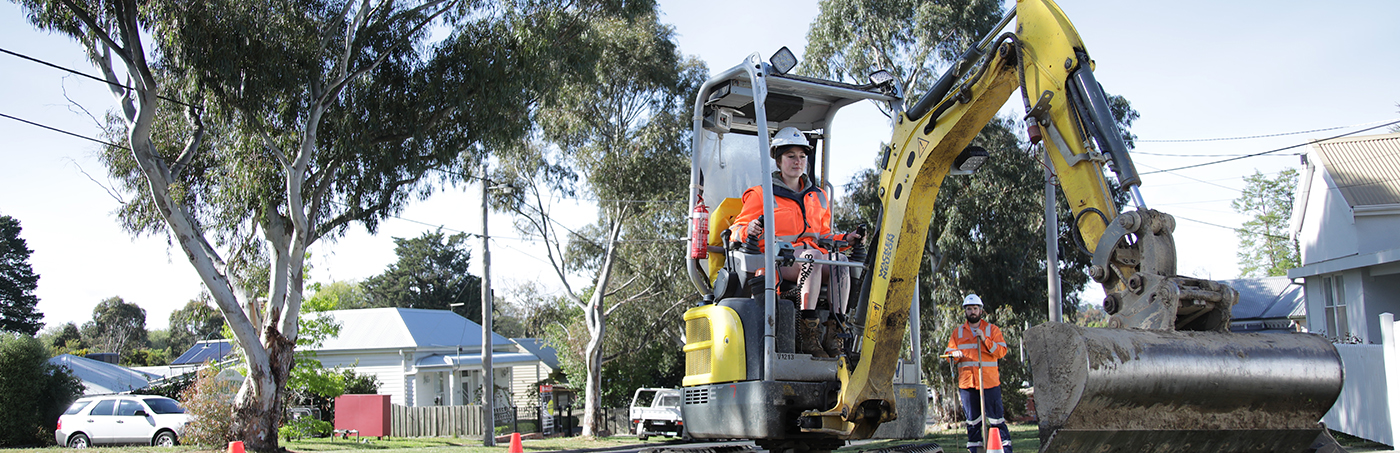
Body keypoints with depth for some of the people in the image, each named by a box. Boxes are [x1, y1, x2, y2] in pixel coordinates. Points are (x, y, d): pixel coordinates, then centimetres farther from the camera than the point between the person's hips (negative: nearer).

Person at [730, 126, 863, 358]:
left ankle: (835, 335, -36)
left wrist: (845, 239, 12)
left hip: (812, 256, 4)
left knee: (839, 260, -30)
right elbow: (735, 232, 7)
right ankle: (807, 335, -42)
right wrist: (748, 231, -17)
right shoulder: (761, 194, 13)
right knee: (812, 256, -37)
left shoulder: (819, 196, 28)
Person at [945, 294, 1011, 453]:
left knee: (996, 417, -5)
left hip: (989, 380, -2)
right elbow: (948, 352, 12)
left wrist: (985, 339, -14)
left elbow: (1002, 351, -3)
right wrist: (954, 354, -11)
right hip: (967, 381, 2)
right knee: (973, 420, 7)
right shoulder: (958, 332, 14)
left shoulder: (992, 330, 8)